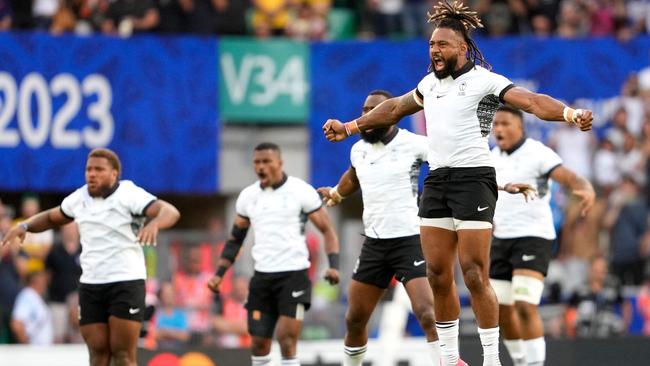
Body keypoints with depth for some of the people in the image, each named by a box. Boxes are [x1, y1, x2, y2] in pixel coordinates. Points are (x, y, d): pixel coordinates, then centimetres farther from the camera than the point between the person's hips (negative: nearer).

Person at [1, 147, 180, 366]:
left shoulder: (130, 195, -9)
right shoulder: (80, 198, 11)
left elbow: (170, 212, -21)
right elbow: (51, 218, 28)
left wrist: (154, 224, -43)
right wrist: (25, 226, 9)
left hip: (126, 282, -5)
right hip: (90, 284, 5)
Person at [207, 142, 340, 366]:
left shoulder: (301, 191, -6)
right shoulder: (248, 196, 8)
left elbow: (327, 230, -3)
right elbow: (235, 239, 19)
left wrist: (333, 265, -18)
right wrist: (219, 274, 9)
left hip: (294, 275, -5)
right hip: (262, 276, 5)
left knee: (287, 341, -13)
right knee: (259, 343, 5)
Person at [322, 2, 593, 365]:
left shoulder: (483, 80, -7)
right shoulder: (430, 83, 15)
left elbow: (531, 101, -19)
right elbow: (394, 108, 32)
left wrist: (571, 114, -37)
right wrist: (350, 127, 40)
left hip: (473, 178, -7)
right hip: (436, 181, 7)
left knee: (474, 275, -11)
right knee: (438, 275, 5)